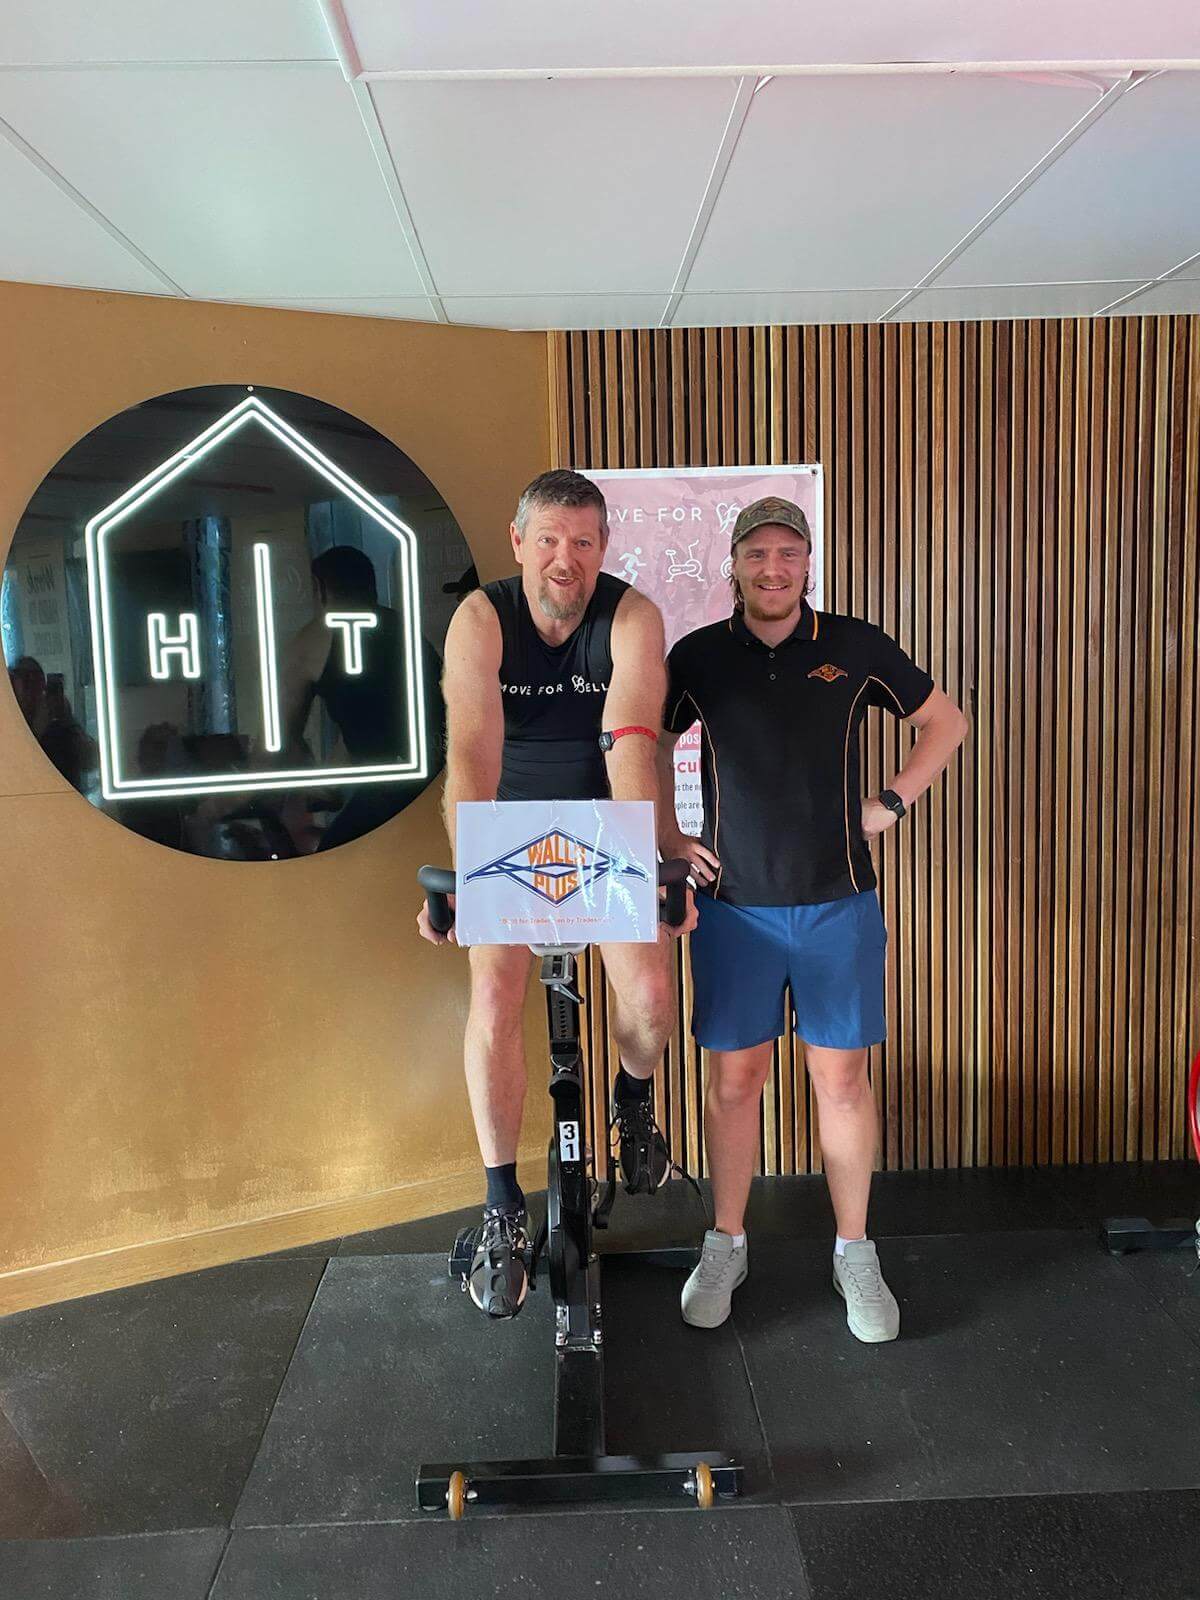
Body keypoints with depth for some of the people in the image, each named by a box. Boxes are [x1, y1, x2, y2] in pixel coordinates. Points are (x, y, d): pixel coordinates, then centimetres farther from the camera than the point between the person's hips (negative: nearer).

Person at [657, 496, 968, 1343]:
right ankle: (725, 1246, 25)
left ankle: (855, 1253, 23)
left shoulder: (857, 646, 0)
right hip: (734, 905, 1)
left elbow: (946, 722, 12)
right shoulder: (699, 656, 1)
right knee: (734, 1081, 8)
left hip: (839, 902, 0)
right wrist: (670, 840, 6)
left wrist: (890, 804, 3)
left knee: (843, 1080, 6)